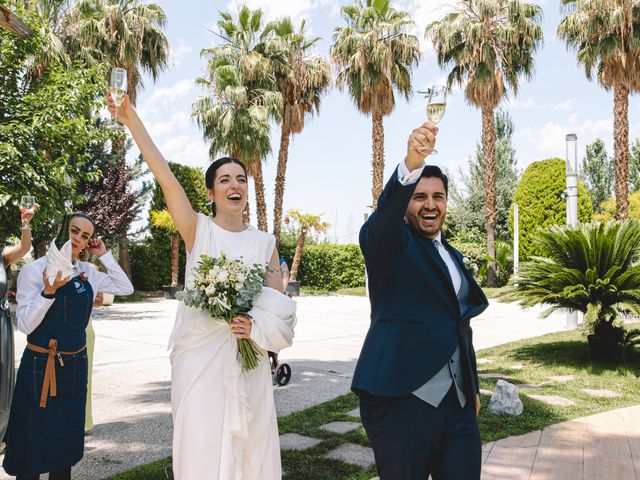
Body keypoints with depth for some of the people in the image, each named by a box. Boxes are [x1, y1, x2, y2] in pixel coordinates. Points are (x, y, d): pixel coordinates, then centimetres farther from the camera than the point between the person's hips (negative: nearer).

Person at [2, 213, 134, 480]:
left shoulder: (88, 274, 5)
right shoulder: (34, 270, -10)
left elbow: (126, 289, 7)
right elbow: (25, 325, -13)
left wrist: (104, 255, 0)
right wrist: (49, 291, -29)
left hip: (76, 364, 5)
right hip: (41, 366, -5)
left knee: (67, 436, 15)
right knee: (35, 436, 4)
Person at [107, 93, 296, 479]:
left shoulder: (265, 242, 6)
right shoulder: (198, 231, 0)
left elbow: (280, 305, 8)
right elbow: (165, 176, -12)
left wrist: (257, 326, -12)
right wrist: (132, 119, -20)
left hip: (249, 363, 2)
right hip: (200, 359, -2)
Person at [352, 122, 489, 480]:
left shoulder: (452, 255, 18)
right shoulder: (392, 244, -3)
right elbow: (376, 227, -28)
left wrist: (473, 388, 24)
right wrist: (410, 167, -43)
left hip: (458, 403, 6)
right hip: (402, 398, -6)